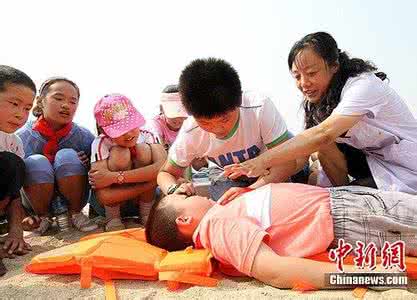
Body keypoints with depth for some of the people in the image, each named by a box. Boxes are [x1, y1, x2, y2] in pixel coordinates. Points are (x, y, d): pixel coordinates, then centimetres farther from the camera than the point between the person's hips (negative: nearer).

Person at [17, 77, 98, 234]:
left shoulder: (84, 136, -12)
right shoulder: (22, 137, -15)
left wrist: (88, 165, -26)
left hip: (72, 199, 0)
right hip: (37, 202, 0)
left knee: (68, 156, -27)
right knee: (36, 162, -29)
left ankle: (75, 213, -4)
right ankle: (42, 217, -2)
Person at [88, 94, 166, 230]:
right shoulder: (101, 143, -24)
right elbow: (104, 196, -32)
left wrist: (115, 177, -40)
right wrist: (153, 182, -33)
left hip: (142, 200, 2)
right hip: (109, 204, -2)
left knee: (143, 150, -24)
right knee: (120, 154, -28)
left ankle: (146, 213, -8)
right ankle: (112, 217, -9)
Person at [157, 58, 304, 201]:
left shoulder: (260, 107, -32)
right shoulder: (190, 133, -24)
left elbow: (289, 159, -29)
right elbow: (166, 173, -9)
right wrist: (174, 190, -33)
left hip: (266, 174, 1)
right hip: (226, 178, 0)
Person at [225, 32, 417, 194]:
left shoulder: (363, 86, -25)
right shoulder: (320, 99, -2)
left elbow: (323, 134, -39)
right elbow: (301, 156, -9)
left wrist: (263, 161, -42)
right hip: (374, 159, 7)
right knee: (323, 148, -12)